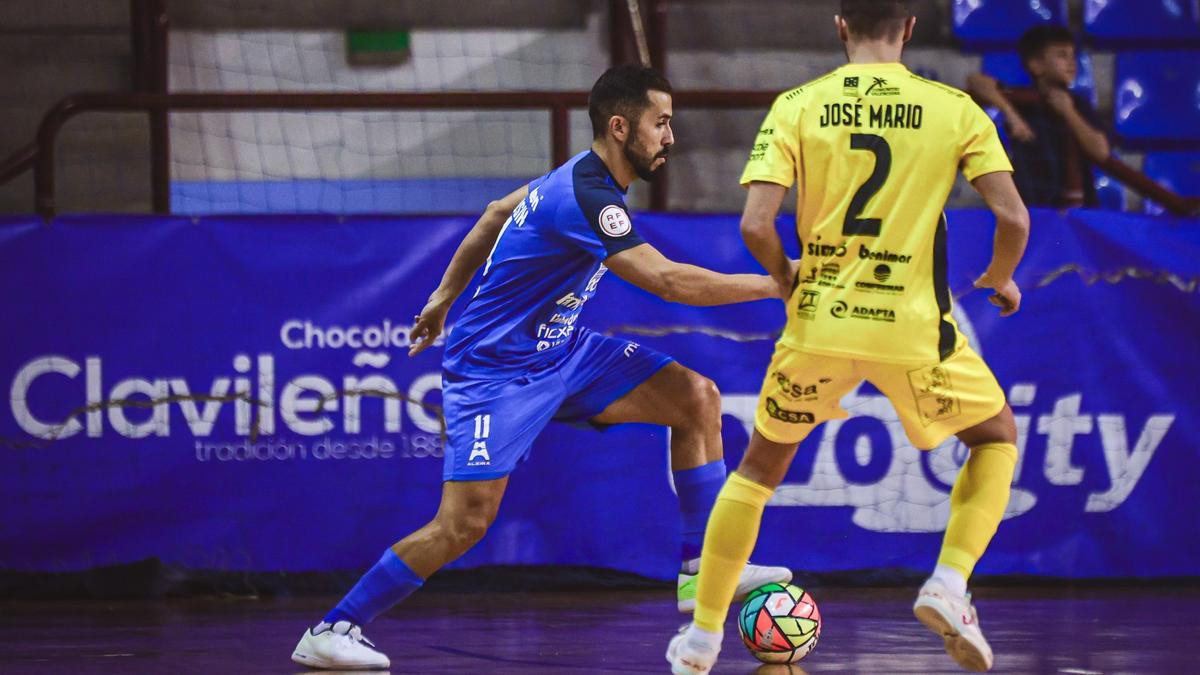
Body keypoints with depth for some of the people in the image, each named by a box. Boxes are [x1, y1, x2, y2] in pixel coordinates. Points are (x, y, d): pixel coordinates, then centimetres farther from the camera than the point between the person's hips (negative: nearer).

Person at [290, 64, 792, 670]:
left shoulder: (580, 177, 5)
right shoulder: (586, 198, -26)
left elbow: (498, 213, 20)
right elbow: (667, 281, -31)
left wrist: (447, 293, 28)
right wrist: (774, 284, -27)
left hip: (559, 351, 10)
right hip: (495, 368, -10)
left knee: (698, 397, -3)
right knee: (464, 523, -15)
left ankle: (702, 569, 2)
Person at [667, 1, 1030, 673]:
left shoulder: (797, 107, -2)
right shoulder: (953, 108, -2)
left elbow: (756, 225, -10)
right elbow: (1014, 219, -8)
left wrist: (789, 279, 10)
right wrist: (1000, 280, 13)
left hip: (819, 321, 1)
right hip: (915, 326, -1)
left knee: (760, 467, 22)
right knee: (997, 437, 23)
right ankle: (951, 583, 2)